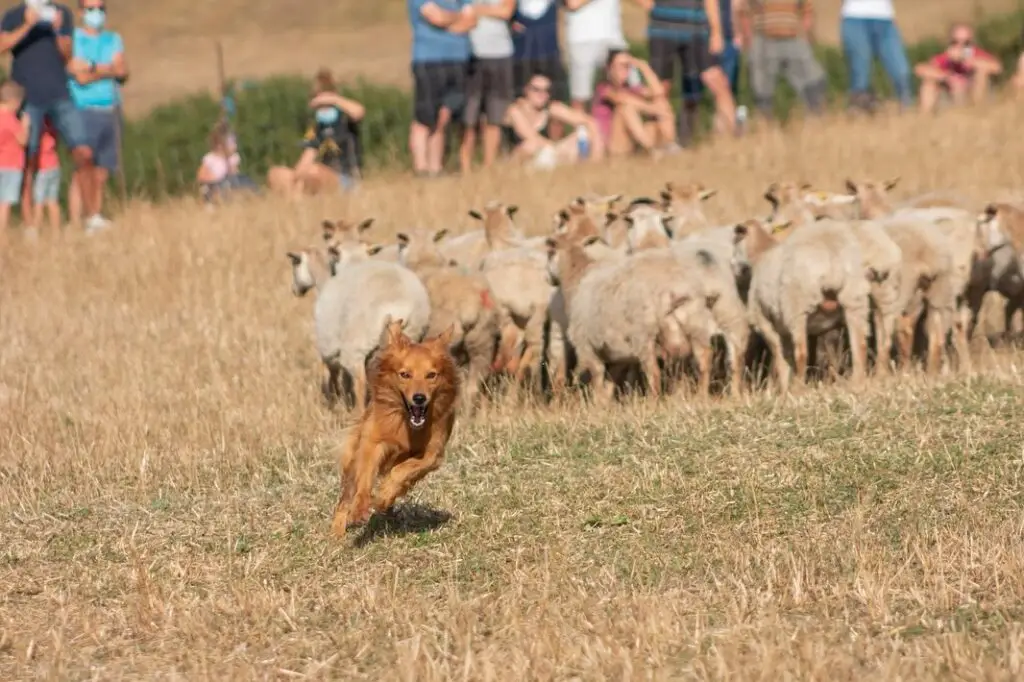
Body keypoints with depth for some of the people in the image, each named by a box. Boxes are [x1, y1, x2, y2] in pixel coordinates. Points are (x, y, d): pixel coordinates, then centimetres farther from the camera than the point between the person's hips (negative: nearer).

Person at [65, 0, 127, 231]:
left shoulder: (113, 39, 16)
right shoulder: (72, 40, 1)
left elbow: (123, 73, 1)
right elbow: (81, 77, -11)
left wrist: (93, 69, -10)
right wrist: (109, 70, -3)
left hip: (111, 112, 5)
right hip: (84, 113, -5)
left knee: (101, 176, 4)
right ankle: (76, 226, -15)